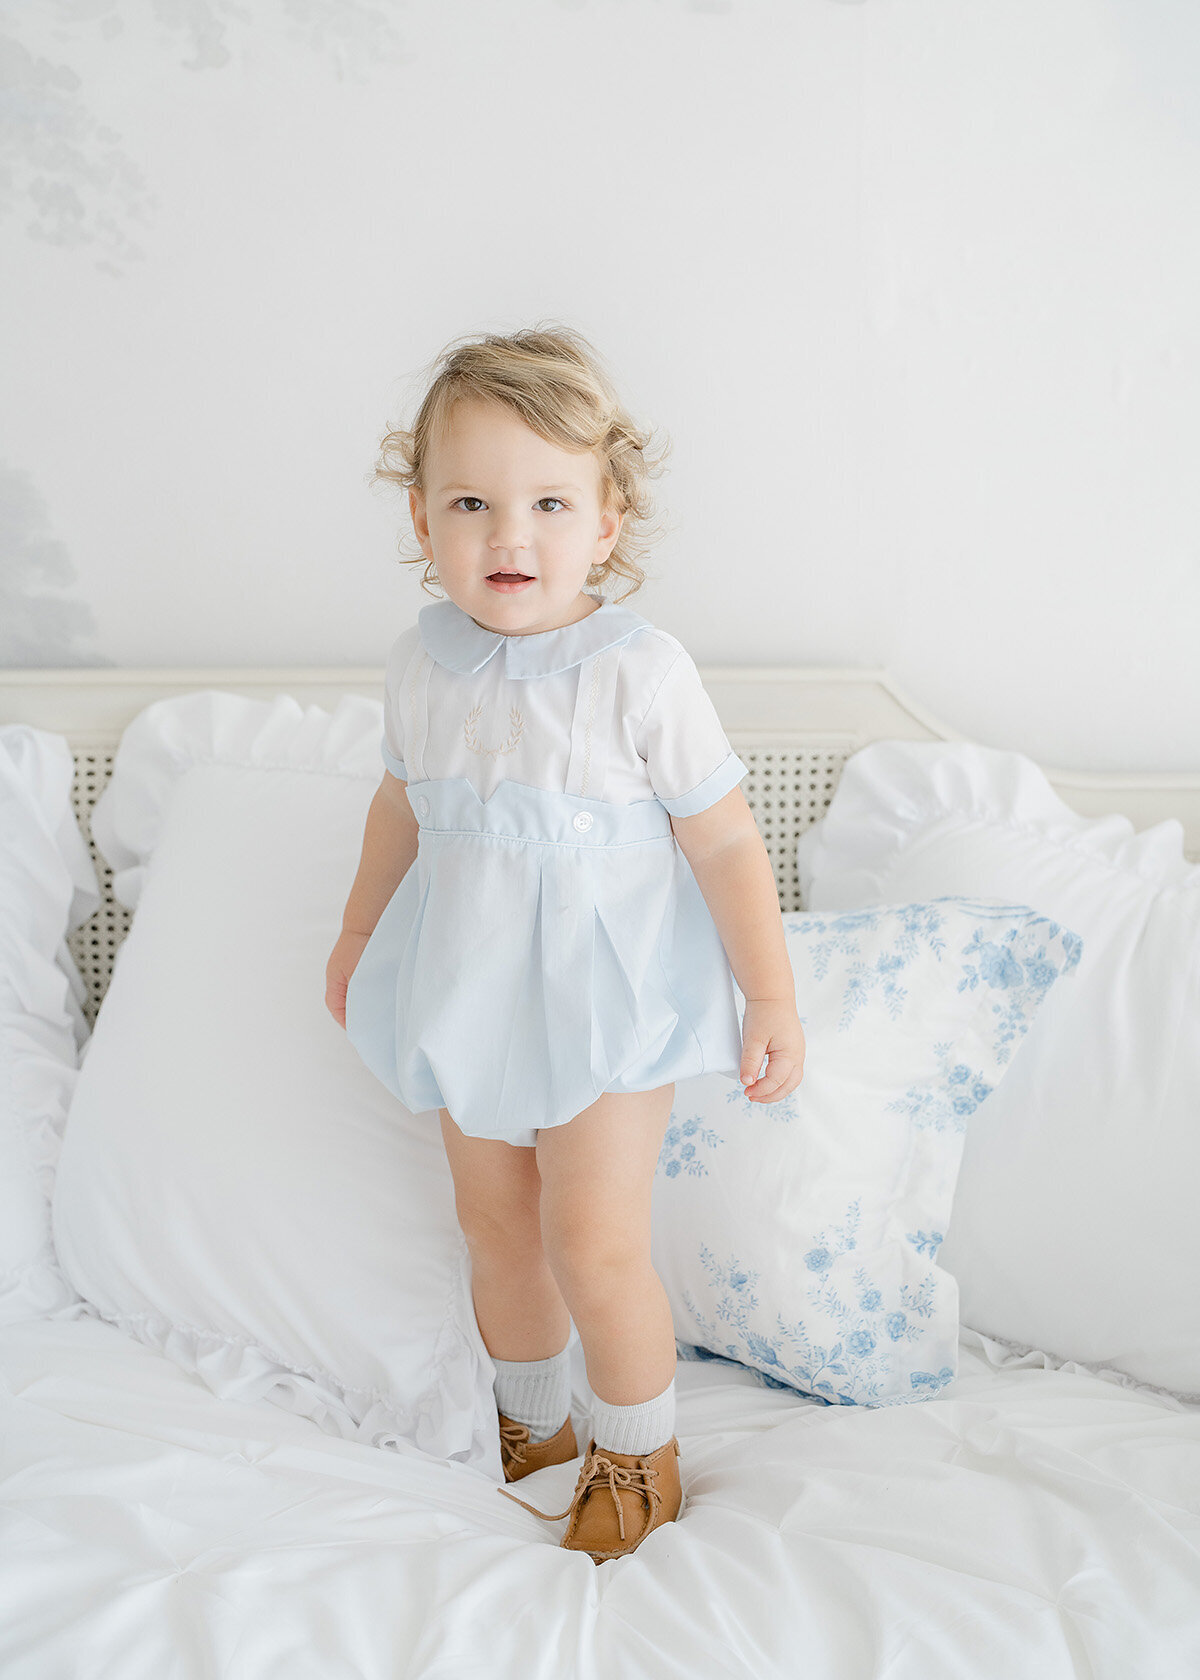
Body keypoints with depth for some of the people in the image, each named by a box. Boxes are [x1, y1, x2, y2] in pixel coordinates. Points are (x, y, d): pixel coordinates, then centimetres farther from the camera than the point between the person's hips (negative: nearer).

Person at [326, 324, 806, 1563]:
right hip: (474, 996, 5)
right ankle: (530, 1426, 42)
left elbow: (725, 842, -14)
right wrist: (361, 929, 23)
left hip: (609, 1000, -5)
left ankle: (641, 1454, 27)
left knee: (593, 1247, -2)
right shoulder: (423, 663, -6)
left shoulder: (642, 671, -21)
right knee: (495, 1227, 17)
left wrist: (772, 1001, -12)